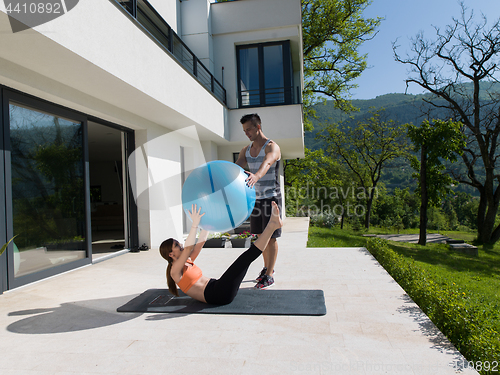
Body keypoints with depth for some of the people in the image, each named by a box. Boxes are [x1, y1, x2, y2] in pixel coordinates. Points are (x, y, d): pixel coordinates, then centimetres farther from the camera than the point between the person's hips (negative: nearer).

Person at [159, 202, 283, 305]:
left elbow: (201, 242, 19)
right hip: (217, 295, -9)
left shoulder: (186, 262, 20)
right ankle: (272, 225, -18)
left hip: (216, 288, 9)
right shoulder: (175, 270, -6)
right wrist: (195, 224, -29)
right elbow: (188, 248, -24)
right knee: (246, 257, -19)